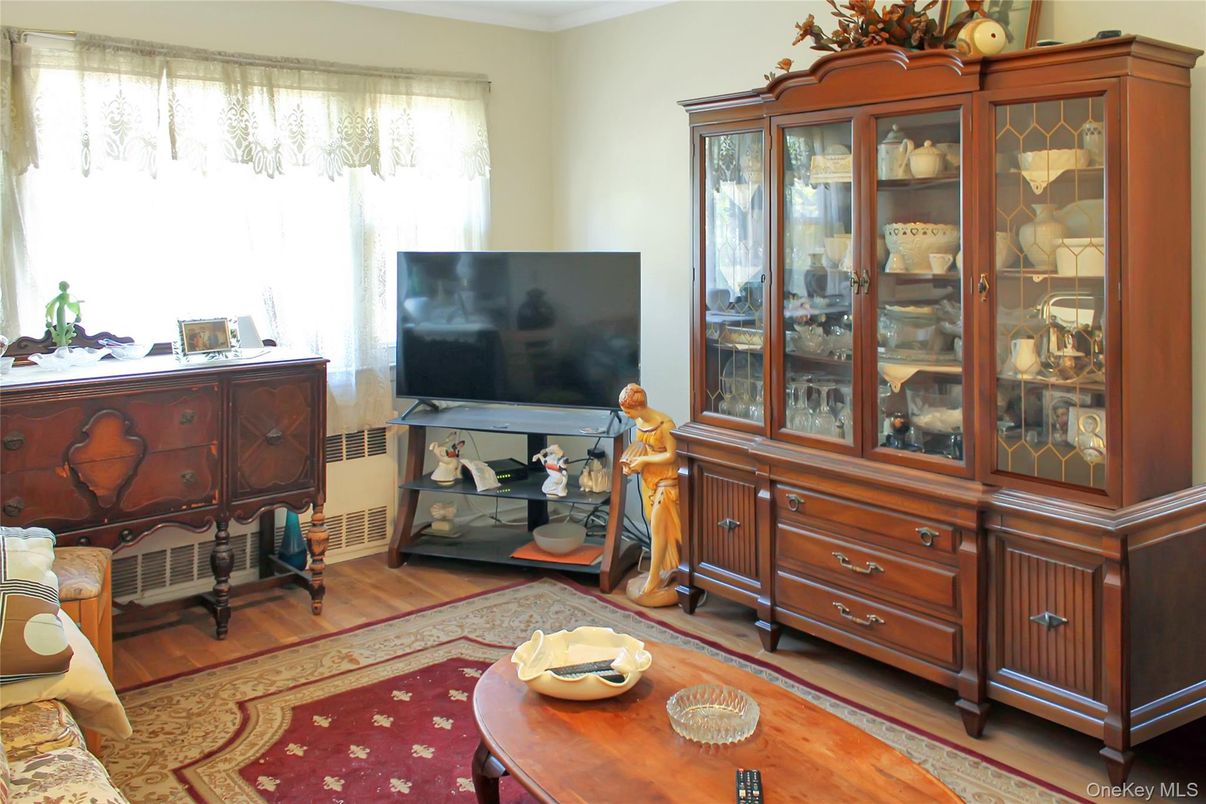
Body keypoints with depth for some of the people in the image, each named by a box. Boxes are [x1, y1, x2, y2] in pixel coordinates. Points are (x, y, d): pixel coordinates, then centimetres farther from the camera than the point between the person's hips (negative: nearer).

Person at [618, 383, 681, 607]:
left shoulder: (665, 424, -24)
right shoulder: (639, 421, 0)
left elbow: (671, 456, -20)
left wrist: (643, 460, -19)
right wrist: (632, 461, -4)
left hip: (666, 479, -8)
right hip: (649, 478, 8)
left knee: (658, 527, -6)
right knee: (656, 526, 13)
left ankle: (653, 581, 0)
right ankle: (669, 571, 27)